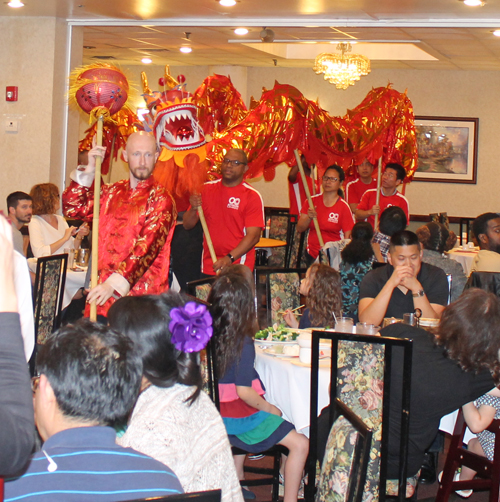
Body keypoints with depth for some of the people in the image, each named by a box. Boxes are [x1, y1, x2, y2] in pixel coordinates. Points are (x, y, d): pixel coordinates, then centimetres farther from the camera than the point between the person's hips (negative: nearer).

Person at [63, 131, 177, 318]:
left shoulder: (160, 198, -5)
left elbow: (148, 247, -16)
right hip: (102, 292, 5)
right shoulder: (112, 192, 14)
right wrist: (89, 170, 2)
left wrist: (115, 283, -25)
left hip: (140, 296, -5)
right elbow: (72, 207, 12)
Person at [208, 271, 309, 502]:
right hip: (240, 418, -9)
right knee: (300, 444, -11)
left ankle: (237, 480, 49)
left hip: (219, 413, 9)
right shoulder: (242, 342, -23)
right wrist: (269, 408, -9)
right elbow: (244, 391, -24)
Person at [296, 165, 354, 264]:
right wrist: (309, 218, -15)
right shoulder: (312, 201, 7)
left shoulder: (343, 207, -2)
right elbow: (299, 229, 4)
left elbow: (347, 237, -4)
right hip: (313, 255, 3)